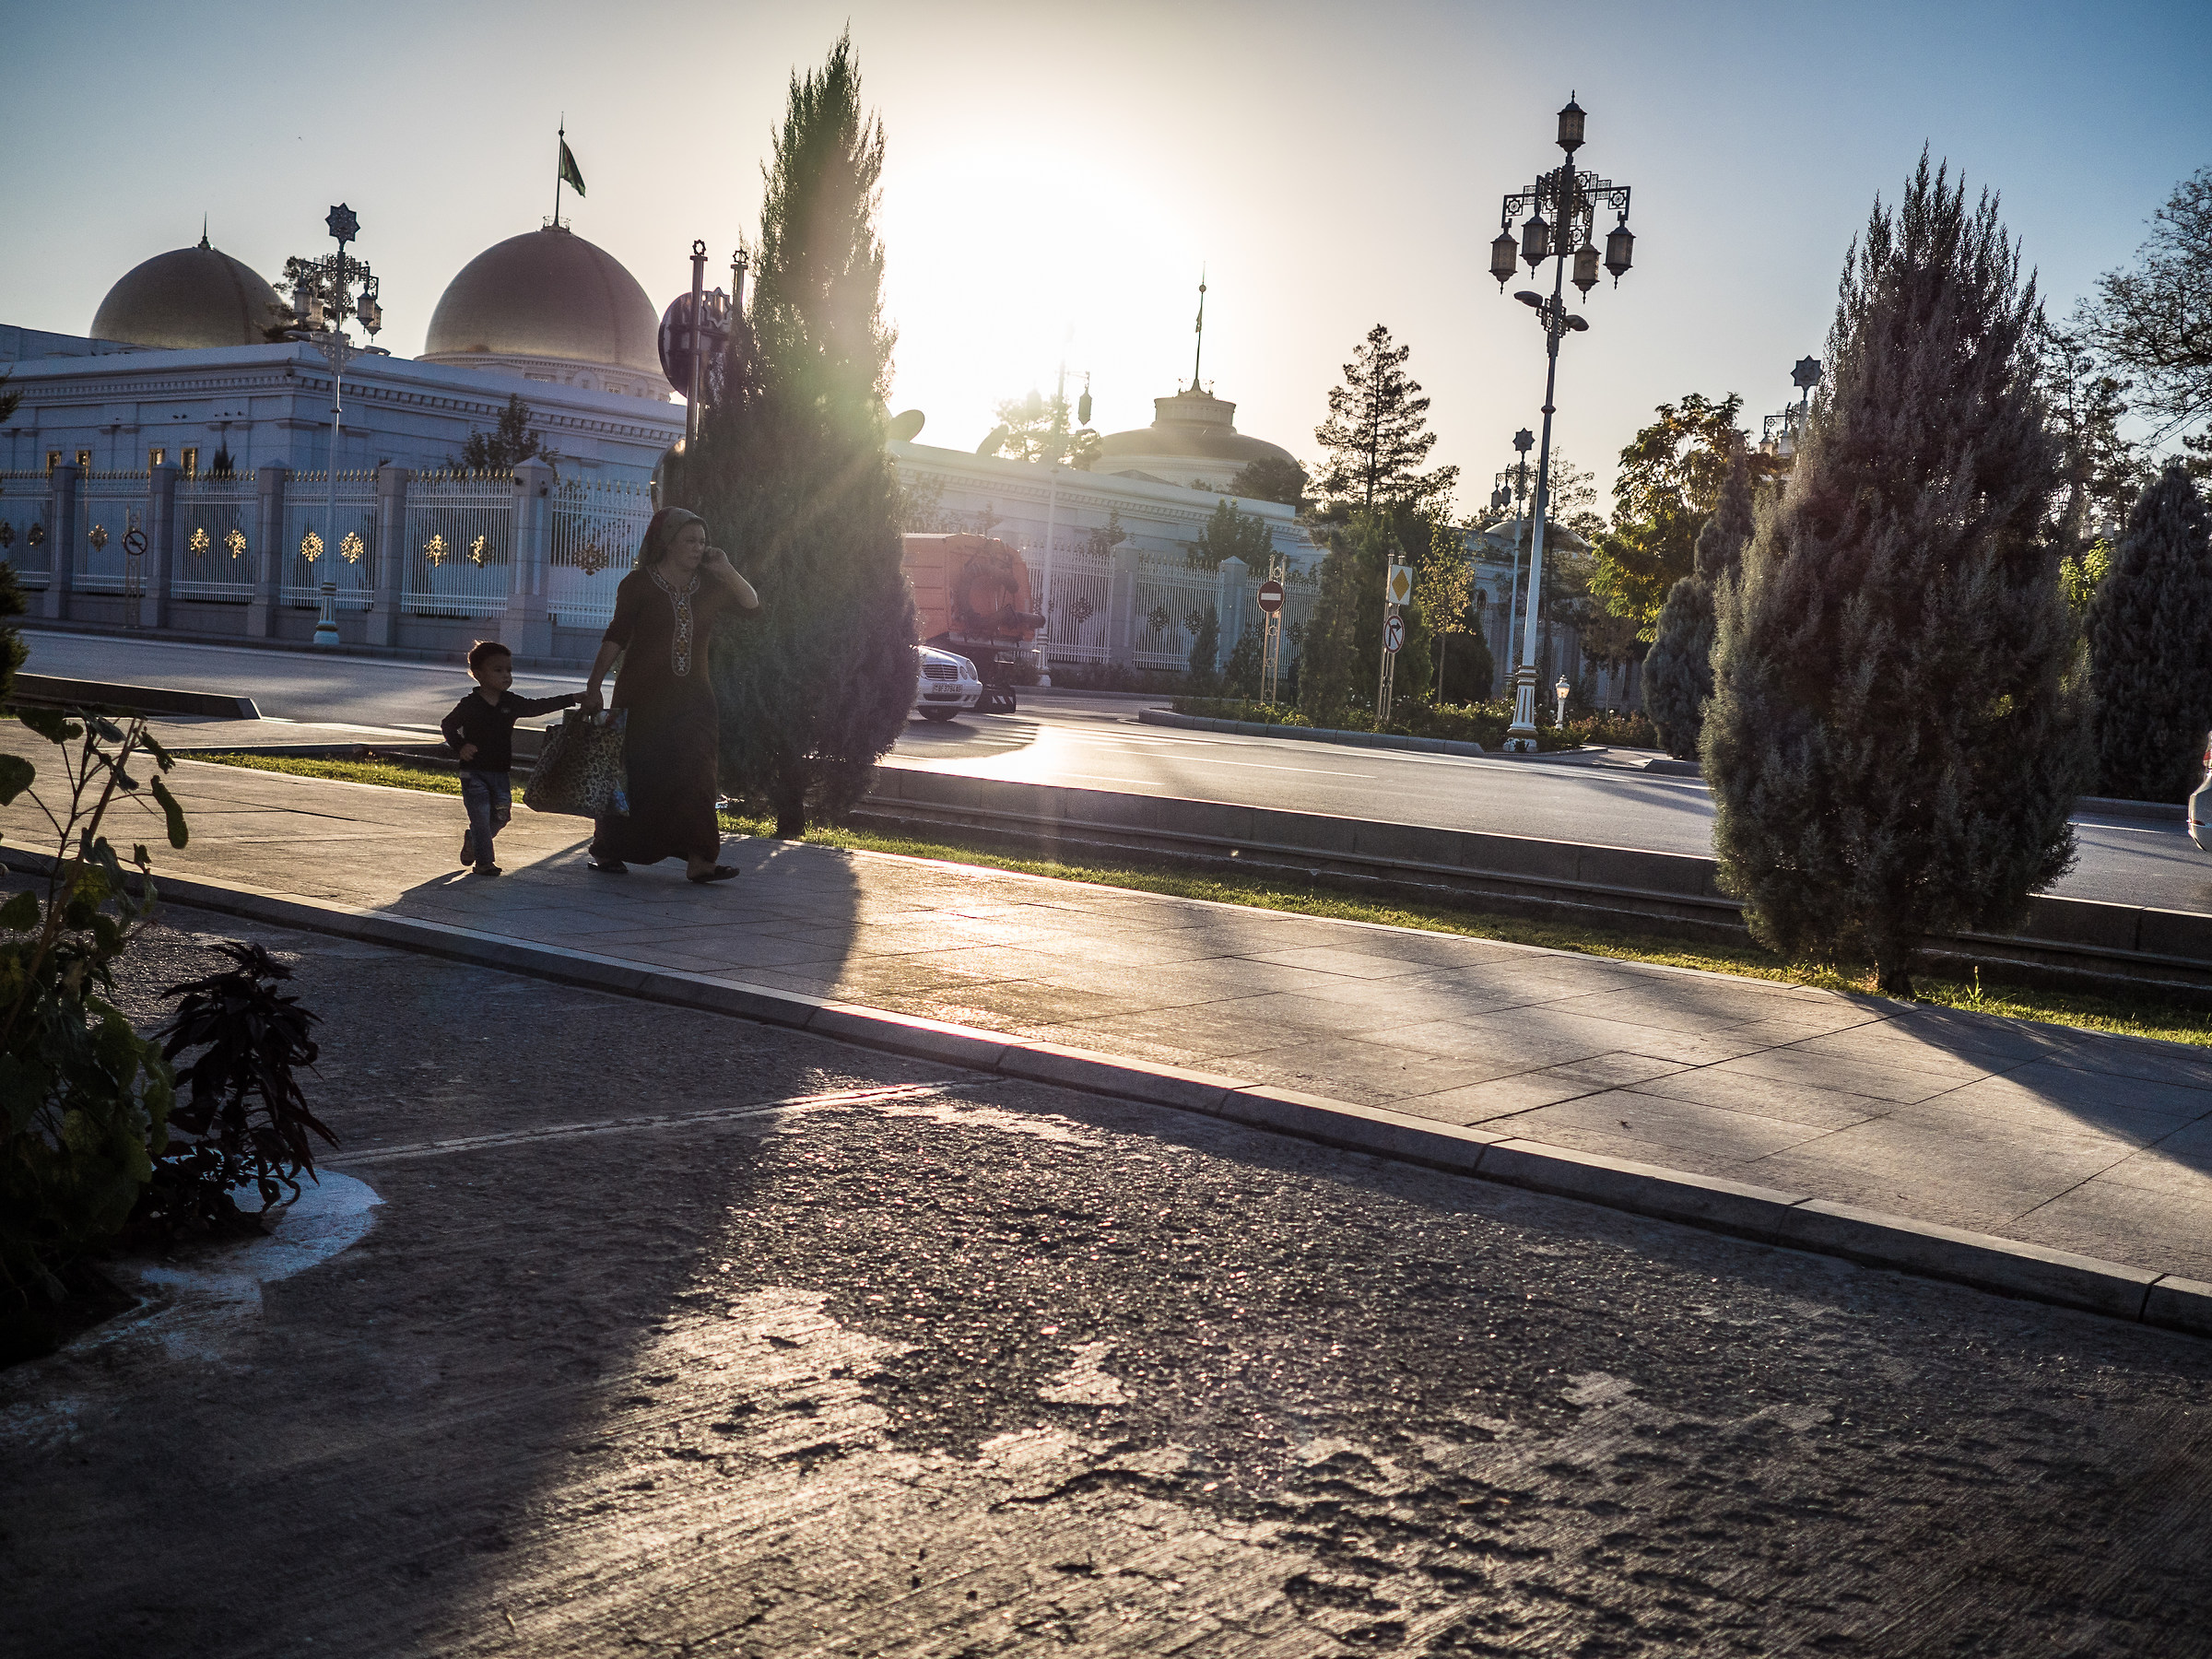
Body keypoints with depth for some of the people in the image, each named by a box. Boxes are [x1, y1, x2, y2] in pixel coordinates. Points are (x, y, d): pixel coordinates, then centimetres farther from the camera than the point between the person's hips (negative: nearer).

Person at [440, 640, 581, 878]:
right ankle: (484, 861, 3)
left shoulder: (511, 703, 5)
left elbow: (539, 706, 8)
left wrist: (572, 699, 3)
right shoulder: (469, 705, -7)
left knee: (501, 815, 7)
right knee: (481, 815, -7)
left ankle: (472, 840, 33)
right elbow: (447, 725, 2)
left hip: (500, 771, 5)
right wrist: (460, 747, -13)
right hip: (474, 772, -5)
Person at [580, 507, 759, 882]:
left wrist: (725, 570, -7)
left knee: (696, 772, -8)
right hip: (642, 695, -3)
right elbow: (616, 638, -5)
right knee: (635, 773, 1)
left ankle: (698, 859, -13)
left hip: (692, 697, 3)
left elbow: (752, 604, 3)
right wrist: (594, 686, -10)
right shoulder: (640, 584, -2)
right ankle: (606, 851, 16)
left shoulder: (708, 584, 10)